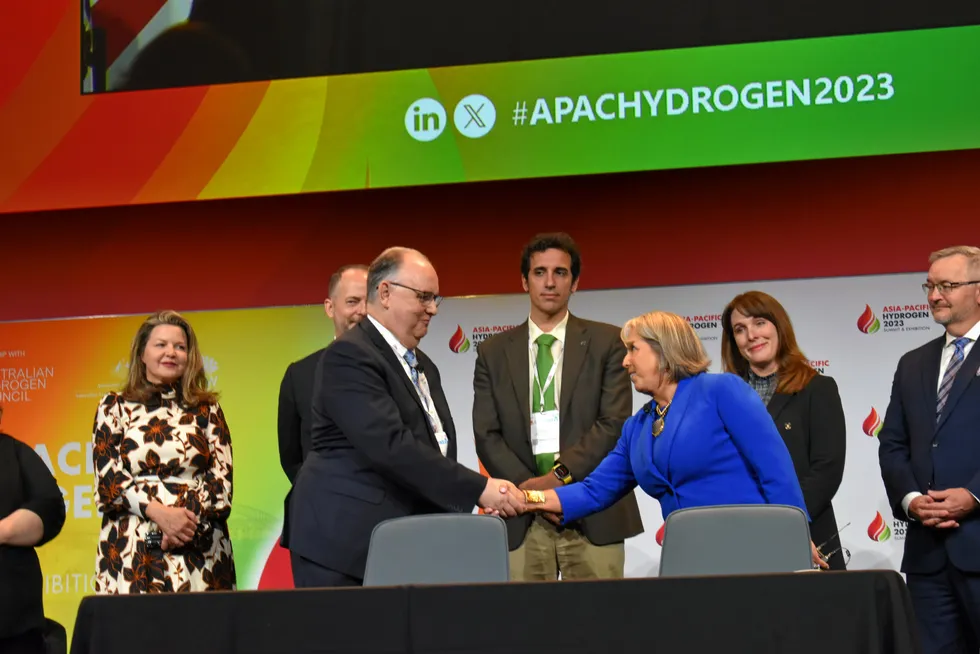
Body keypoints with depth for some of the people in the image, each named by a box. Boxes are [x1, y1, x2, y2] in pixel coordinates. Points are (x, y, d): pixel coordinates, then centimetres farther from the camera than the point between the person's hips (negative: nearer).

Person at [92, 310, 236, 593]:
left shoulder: (207, 410, 13)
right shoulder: (115, 407, 11)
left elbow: (222, 478, 6)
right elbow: (108, 478, 1)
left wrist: (190, 517, -12)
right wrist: (159, 512, -13)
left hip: (200, 546, 1)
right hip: (132, 551, -1)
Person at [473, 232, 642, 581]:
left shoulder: (607, 342, 7)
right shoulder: (493, 353, 12)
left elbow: (615, 422, -3)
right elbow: (487, 436, 5)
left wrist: (561, 475, -13)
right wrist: (531, 488, -9)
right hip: (522, 519, 1)